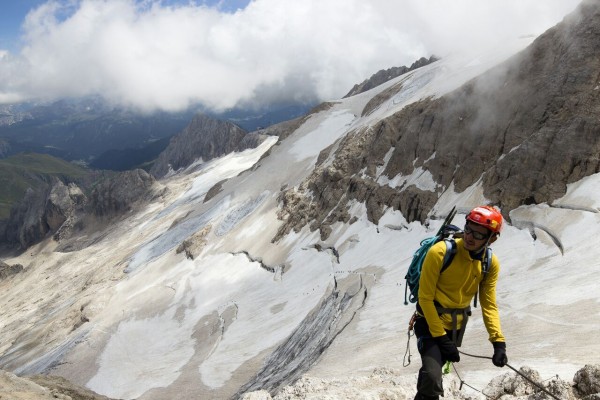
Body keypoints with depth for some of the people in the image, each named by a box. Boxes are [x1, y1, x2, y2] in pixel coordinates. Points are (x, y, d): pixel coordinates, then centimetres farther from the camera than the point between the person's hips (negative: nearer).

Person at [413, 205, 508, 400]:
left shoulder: (491, 263, -9)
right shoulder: (440, 252, -25)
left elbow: (489, 305, -1)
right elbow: (425, 298, -18)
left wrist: (498, 341, -12)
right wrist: (441, 337, -18)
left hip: (457, 325, 5)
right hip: (430, 321, -5)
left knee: (433, 373, 21)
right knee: (432, 378, -21)